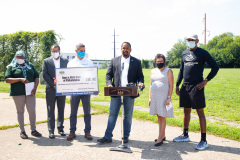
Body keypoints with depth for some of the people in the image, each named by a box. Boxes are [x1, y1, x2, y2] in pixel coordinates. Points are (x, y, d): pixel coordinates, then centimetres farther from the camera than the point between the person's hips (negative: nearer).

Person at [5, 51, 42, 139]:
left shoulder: (30, 66, 15)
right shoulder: (11, 67, 6)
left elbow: (36, 76, 11)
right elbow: (7, 79, -4)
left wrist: (35, 87, -6)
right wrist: (20, 79, -16)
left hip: (30, 92, 2)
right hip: (18, 93, -2)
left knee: (32, 111, 1)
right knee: (20, 112, 6)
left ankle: (33, 130, 15)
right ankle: (22, 131, 16)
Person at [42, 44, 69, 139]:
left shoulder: (65, 61, 9)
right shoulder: (46, 61, 6)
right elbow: (44, 75, -2)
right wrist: (53, 85, -10)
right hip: (50, 89, -1)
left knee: (61, 110, 8)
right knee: (51, 111, 2)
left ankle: (60, 129, 19)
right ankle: (51, 131, 7)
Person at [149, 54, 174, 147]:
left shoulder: (168, 71, 0)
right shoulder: (153, 71, 14)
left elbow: (171, 85, -5)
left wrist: (169, 98, -14)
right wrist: (150, 98, 10)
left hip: (163, 96, -5)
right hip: (154, 96, 5)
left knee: (162, 117, -4)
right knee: (159, 117, 10)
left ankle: (160, 139, -2)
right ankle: (163, 136, 21)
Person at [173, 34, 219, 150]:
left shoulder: (202, 53, -3)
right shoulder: (184, 53, 14)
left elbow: (215, 67, -3)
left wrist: (206, 81, -10)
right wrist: (177, 85, 15)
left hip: (196, 87, -6)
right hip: (185, 87, 6)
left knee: (200, 113, -2)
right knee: (186, 112, 15)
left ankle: (204, 141, 5)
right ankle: (185, 135, 28)